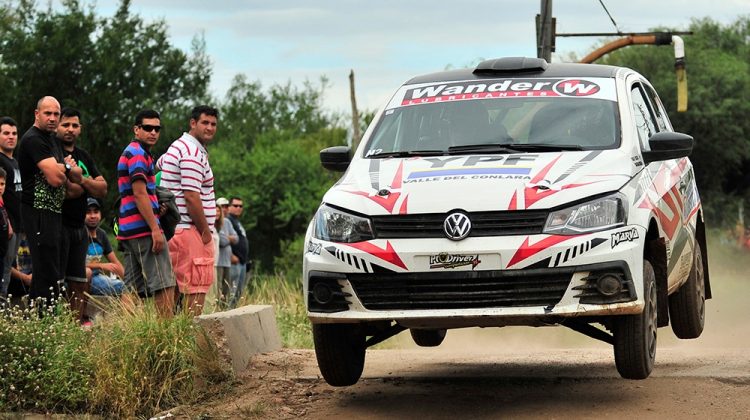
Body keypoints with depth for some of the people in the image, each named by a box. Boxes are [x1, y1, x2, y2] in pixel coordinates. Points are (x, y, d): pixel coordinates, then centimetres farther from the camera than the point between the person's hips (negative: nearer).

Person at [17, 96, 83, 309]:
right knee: (49, 275, -12)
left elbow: (78, 177, 16)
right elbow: (55, 178, -21)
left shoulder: (52, 139, 19)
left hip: (53, 213, 10)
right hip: (39, 213, -10)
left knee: (45, 273, 12)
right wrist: (67, 168, 1)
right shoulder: (33, 139, -12)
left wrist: (64, 167, -5)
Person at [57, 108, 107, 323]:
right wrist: (85, 186, -2)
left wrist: (81, 180, -7)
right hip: (58, 223, -8)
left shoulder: (84, 156, 17)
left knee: (79, 284, 9)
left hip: (79, 227, 8)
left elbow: (102, 189, 9)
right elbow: (66, 191, -19)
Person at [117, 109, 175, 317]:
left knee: (133, 288, 6)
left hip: (128, 229, 10)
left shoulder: (130, 153, 23)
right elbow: (140, 194, -17)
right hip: (144, 229, -10)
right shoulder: (138, 154, -9)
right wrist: (155, 229, -20)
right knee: (164, 285, -10)